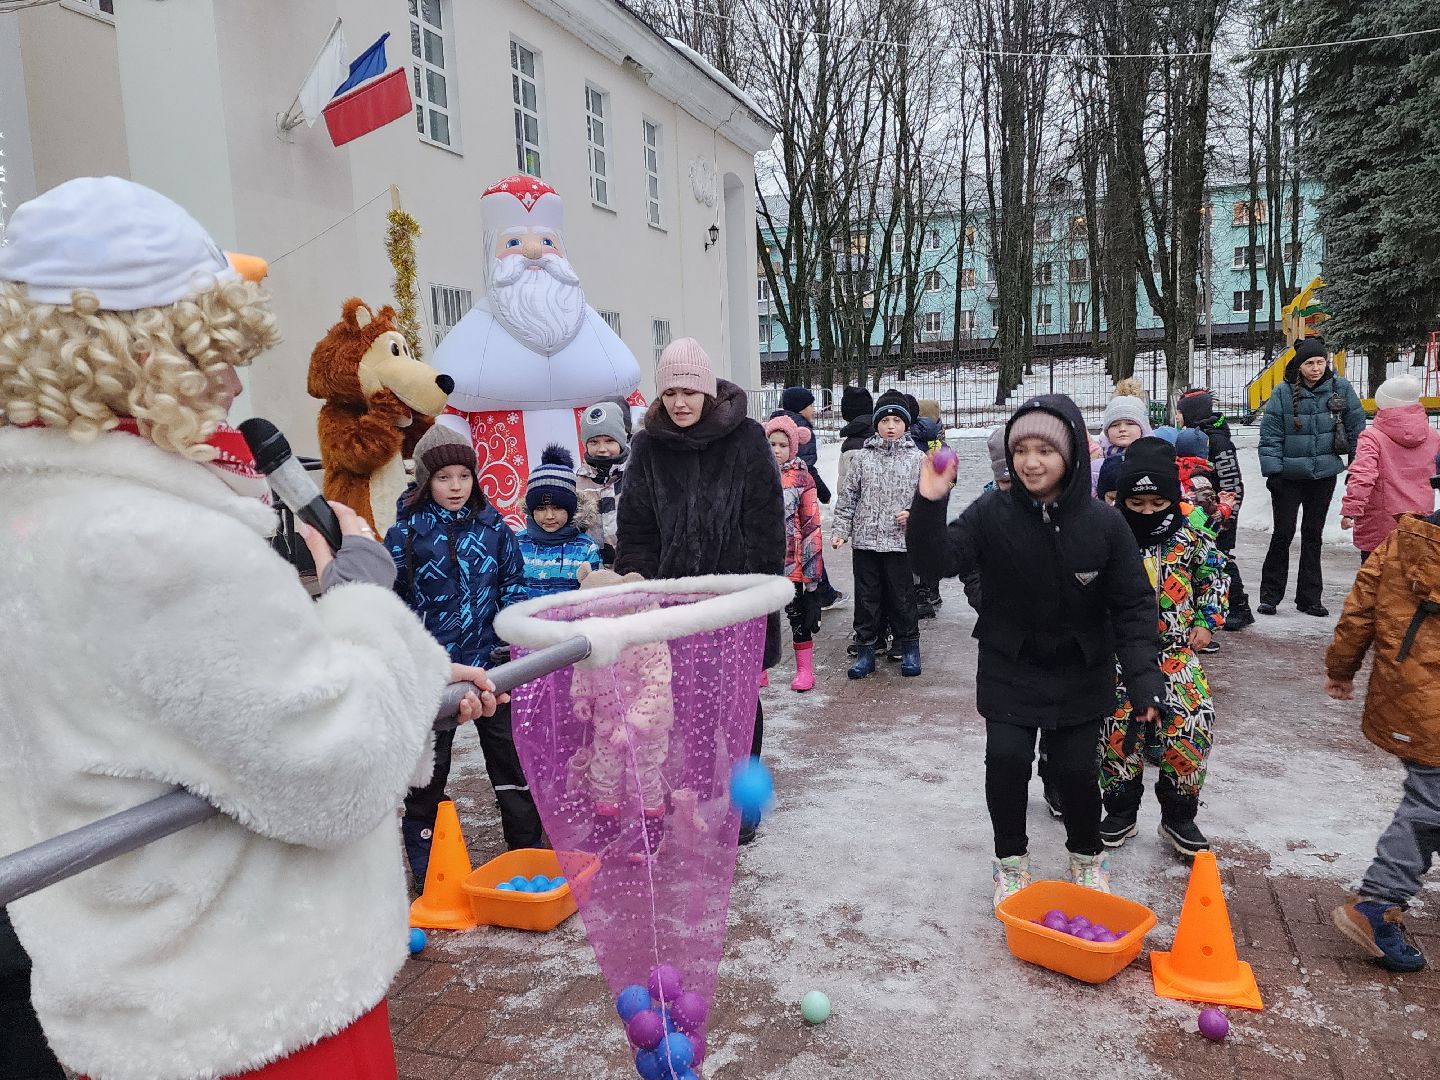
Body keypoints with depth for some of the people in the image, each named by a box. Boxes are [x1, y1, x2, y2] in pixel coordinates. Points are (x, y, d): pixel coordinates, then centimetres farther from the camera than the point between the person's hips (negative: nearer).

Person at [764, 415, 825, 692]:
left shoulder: (802, 478, -2)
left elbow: (812, 523, -3)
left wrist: (813, 562, -7)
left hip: (792, 562, -3)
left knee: (798, 613, 7)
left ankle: (805, 669, 18)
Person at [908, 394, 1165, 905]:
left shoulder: (1103, 522, -12)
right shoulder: (992, 513, -13)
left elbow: (1133, 604, -9)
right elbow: (939, 558, -21)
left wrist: (1143, 678, -16)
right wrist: (930, 502, -37)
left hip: (1081, 675, 0)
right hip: (1009, 671, 0)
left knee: (1076, 768, 4)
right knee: (1006, 760, -8)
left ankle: (1087, 854, 35)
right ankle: (1011, 858, 18)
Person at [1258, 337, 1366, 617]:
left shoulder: (1340, 388, -2)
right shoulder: (1283, 393, -9)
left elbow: (1356, 428, 6)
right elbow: (1270, 436, -7)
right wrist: (1272, 472, -10)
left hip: (1324, 475, 3)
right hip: (1288, 476, -3)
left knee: (1313, 535, 11)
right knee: (1283, 534, -1)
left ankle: (1309, 597, 20)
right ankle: (1270, 596, 10)